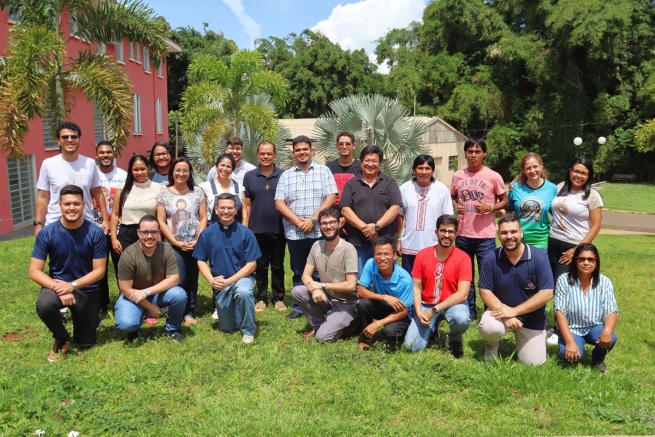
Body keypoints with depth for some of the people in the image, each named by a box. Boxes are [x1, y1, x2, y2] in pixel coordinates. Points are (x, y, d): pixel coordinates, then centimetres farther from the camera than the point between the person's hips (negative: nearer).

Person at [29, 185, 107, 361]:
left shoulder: (95, 233, -15)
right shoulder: (47, 233, -13)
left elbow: (99, 271, -11)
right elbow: (34, 271, -12)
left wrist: (73, 285, -24)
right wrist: (59, 288, -27)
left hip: (86, 290, 0)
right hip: (56, 285, 0)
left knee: (86, 343, 5)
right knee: (44, 306, -36)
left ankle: (77, 316, 41)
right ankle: (61, 339, -3)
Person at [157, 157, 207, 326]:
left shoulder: (197, 192, 5)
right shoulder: (164, 193, 2)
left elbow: (203, 218, 4)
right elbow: (161, 222, -1)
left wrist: (198, 240, -8)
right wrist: (176, 242, -8)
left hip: (195, 244, 1)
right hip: (174, 245, -1)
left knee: (192, 279, 6)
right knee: (179, 280, -6)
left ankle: (190, 312, 17)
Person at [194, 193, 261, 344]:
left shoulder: (246, 233, -12)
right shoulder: (207, 234, -5)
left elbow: (251, 264, -12)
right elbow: (201, 261, 1)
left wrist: (229, 281, -21)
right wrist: (211, 280, -16)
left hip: (241, 278, -3)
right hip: (220, 285, 3)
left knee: (243, 292, -39)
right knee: (227, 328, 10)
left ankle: (249, 331, -15)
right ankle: (234, 307, 46)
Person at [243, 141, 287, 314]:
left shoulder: (283, 176, -1)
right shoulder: (249, 176, 2)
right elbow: (247, 205, 3)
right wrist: (245, 228, -1)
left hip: (278, 229, -1)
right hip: (257, 229, 1)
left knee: (277, 266, 10)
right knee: (260, 266, 11)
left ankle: (279, 298, 21)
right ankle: (261, 298, 21)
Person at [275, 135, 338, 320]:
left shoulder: (323, 171, 4)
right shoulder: (286, 175, 10)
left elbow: (331, 197, -5)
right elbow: (279, 203, 2)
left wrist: (313, 219, -13)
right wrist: (298, 221, -10)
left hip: (319, 231, -2)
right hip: (294, 233, 3)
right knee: (298, 272, 12)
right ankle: (299, 307, 23)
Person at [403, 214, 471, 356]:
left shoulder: (463, 258, -13)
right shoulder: (422, 255, -4)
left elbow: (462, 294, -18)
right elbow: (416, 287, -1)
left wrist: (434, 310, -22)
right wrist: (418, 312, -18)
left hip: (453, 303, -2)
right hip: (427, 305, 2)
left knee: (462, 319, -38)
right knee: (412, 346, -11)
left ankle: (455, 339, 0)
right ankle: (433, 328, 23)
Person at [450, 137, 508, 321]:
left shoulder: (493, 177, -5)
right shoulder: (457, 176, 3)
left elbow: (505, 201, 3)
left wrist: (490, 207, -15)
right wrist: (456, 206, -5)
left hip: (485, 236, -3)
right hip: (463, 234, 3)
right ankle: (469, 311, 28)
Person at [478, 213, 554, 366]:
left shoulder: (539, 257, -17)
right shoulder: (491, 259, -14)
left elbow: (546, 294, -19)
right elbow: (485, 291, -10)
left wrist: (514, 311, -24)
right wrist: (505, 315, -24)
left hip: (532, 318, 1)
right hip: (501, 311, 0)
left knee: (533, 362, 0)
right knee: (488, 327, -33)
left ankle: (521, 337, 33)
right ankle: (492, 344, 5)